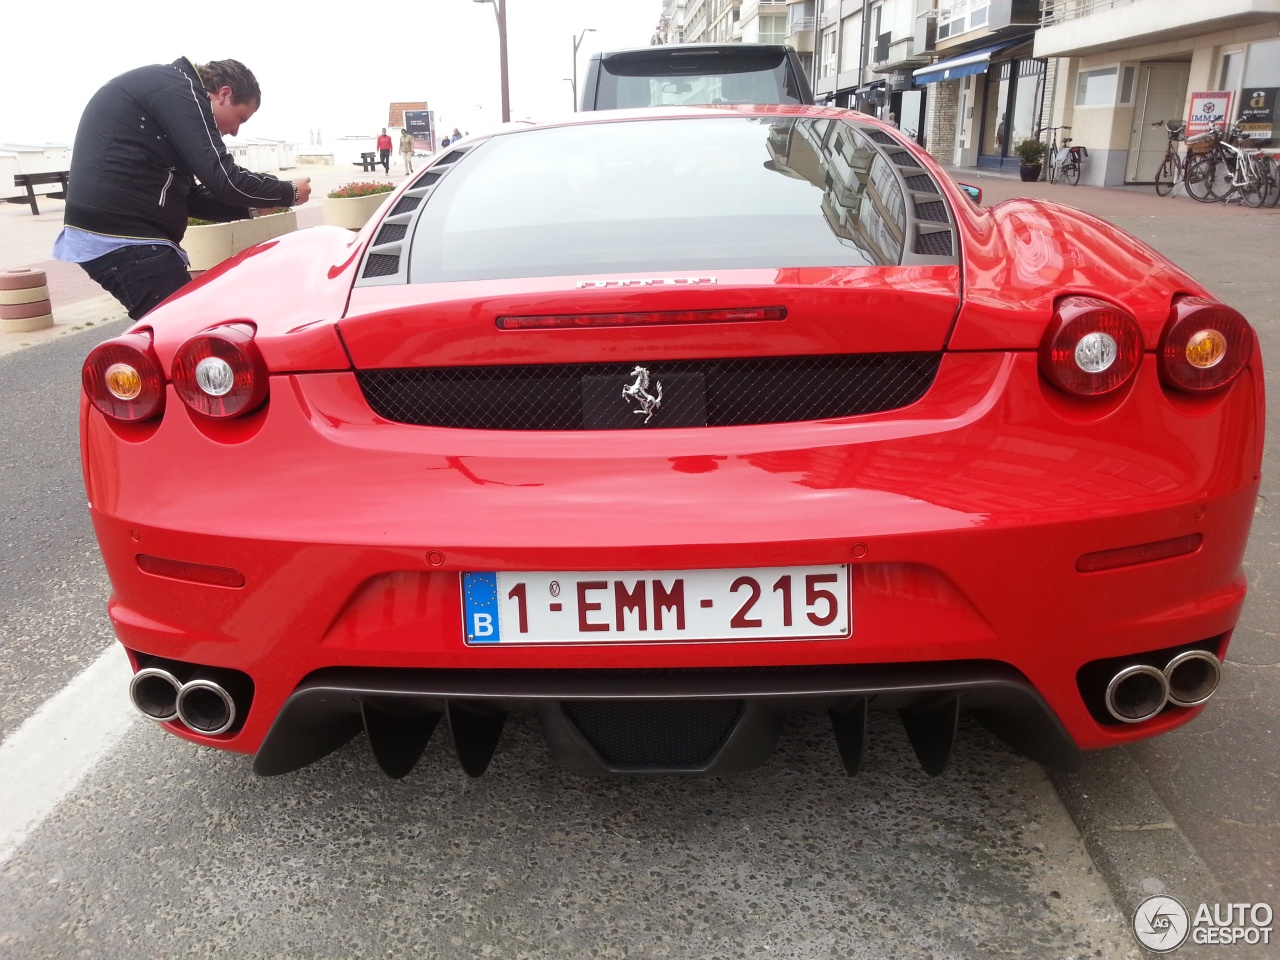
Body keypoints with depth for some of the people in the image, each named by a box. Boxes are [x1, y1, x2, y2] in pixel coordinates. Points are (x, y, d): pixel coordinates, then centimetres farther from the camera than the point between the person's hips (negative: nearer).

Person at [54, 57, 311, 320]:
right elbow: (222, 179, -16)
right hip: (123, 238, -10)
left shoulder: (168, 90, 23)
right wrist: (288, 192, -2)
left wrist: (251, 207, 16)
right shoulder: (179, 90, -8)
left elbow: (188, 196, 22)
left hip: (111, 233, 10)